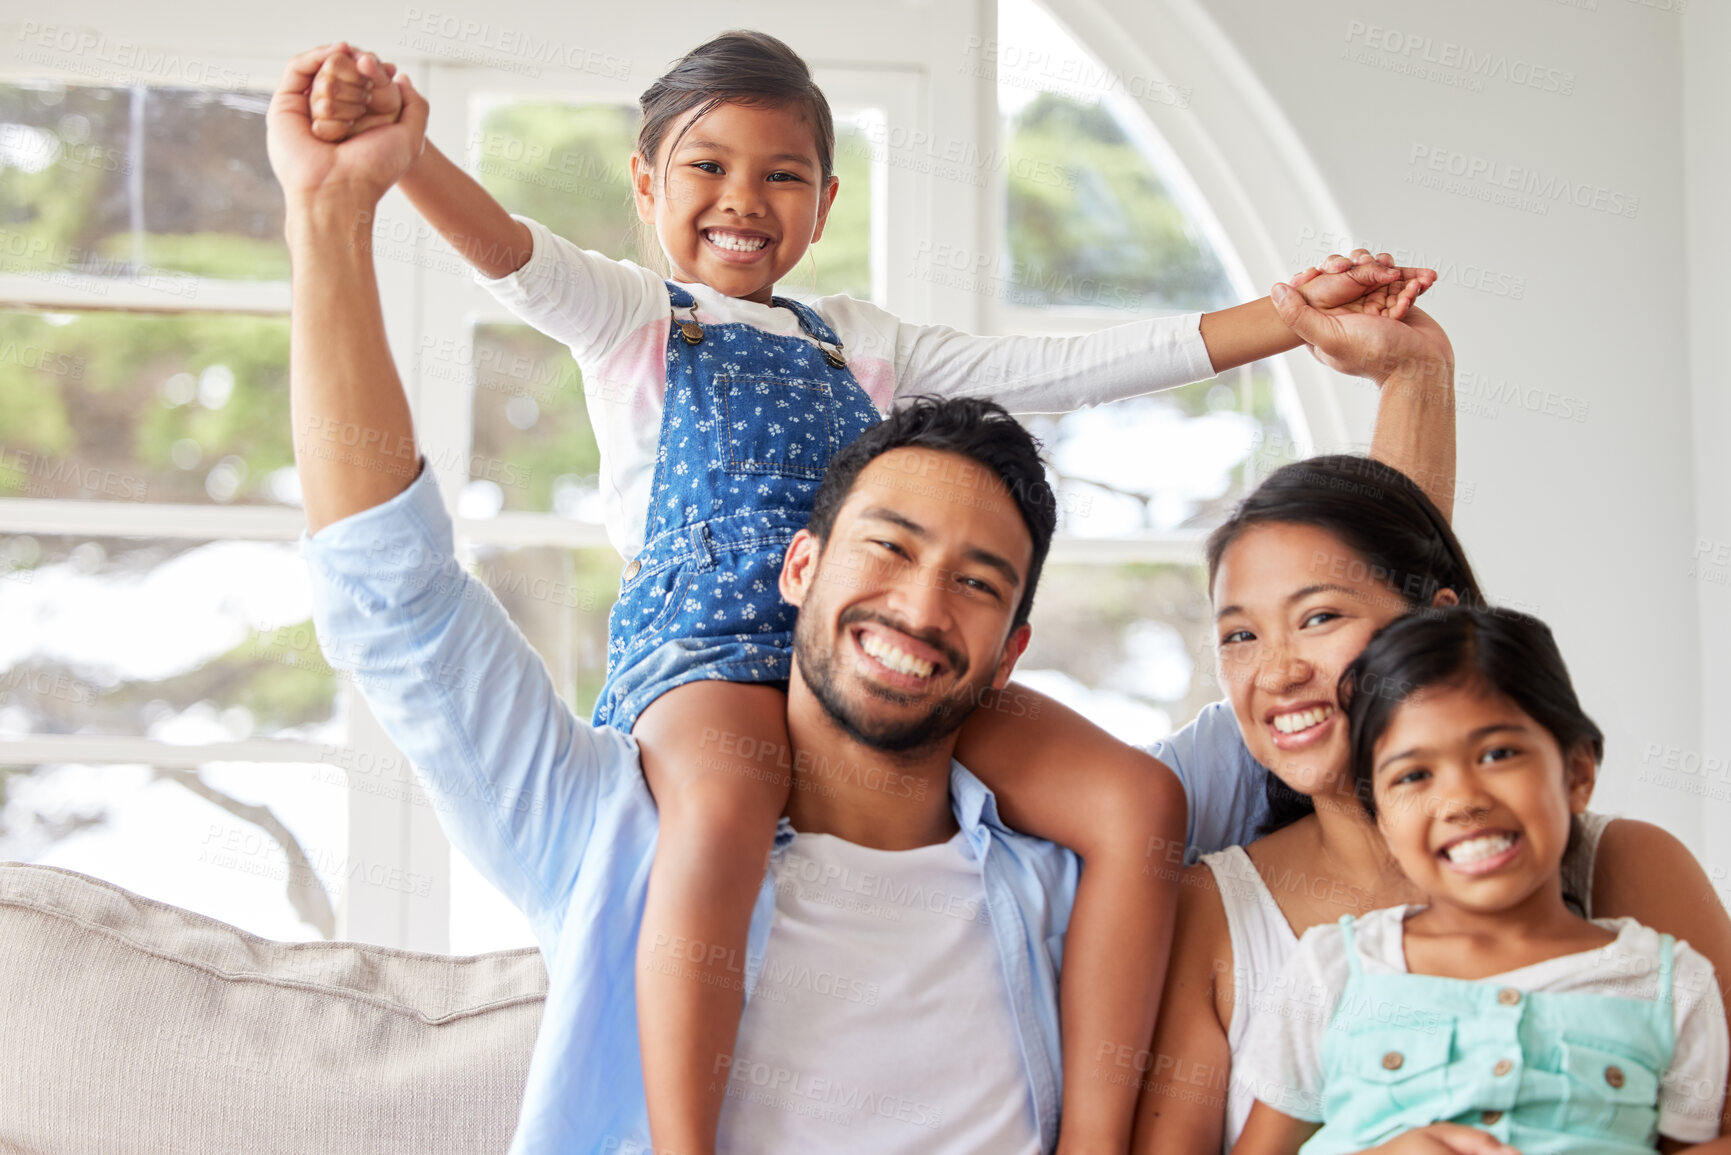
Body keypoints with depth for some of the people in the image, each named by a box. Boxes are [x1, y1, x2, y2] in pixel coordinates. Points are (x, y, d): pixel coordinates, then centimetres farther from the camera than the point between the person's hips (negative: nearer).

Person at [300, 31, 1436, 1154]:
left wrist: (1288, 320, 17)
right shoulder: (630, 314, 18)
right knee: (723, 804, -40)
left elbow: (1061, 368, 23)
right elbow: (512, 252, -3)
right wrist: (393, 138, -24)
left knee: (1135, 798, -15)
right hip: (706, 637, -4)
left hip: (873, 647, 5)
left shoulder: (861, 342, 29)